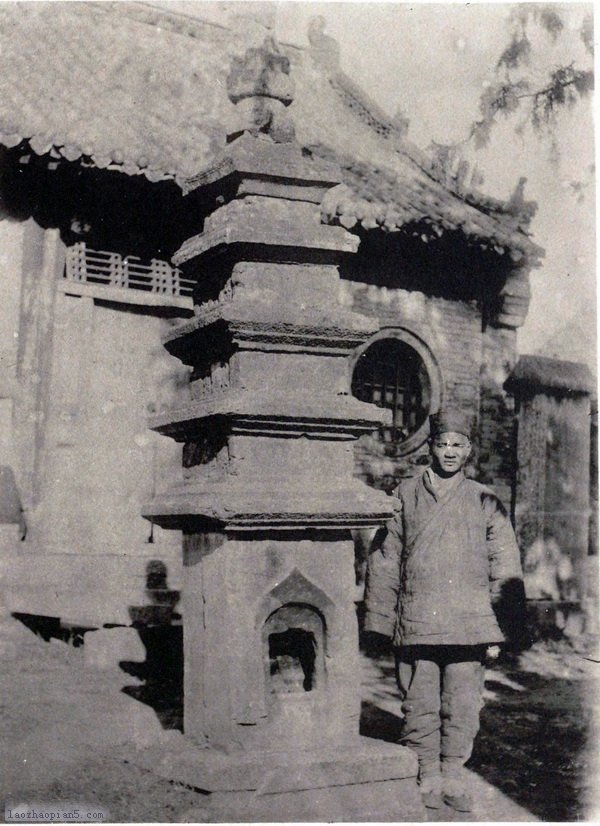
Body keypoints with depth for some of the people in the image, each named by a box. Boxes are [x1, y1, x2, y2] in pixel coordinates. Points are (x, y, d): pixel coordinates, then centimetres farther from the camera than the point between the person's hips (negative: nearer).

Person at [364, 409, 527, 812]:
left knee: (463, 708, 4)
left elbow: (506, 568, 8)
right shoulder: (405, 496, 6)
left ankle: (454, 776, 22)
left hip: (469, 626, 0)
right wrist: (381, 621, 4)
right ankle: (427, 779, 21)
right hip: (416, 623, 0)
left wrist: (498, 628, 4)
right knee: (420, 708, 5)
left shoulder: (486, 502, 7)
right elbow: (384, 562, 8)